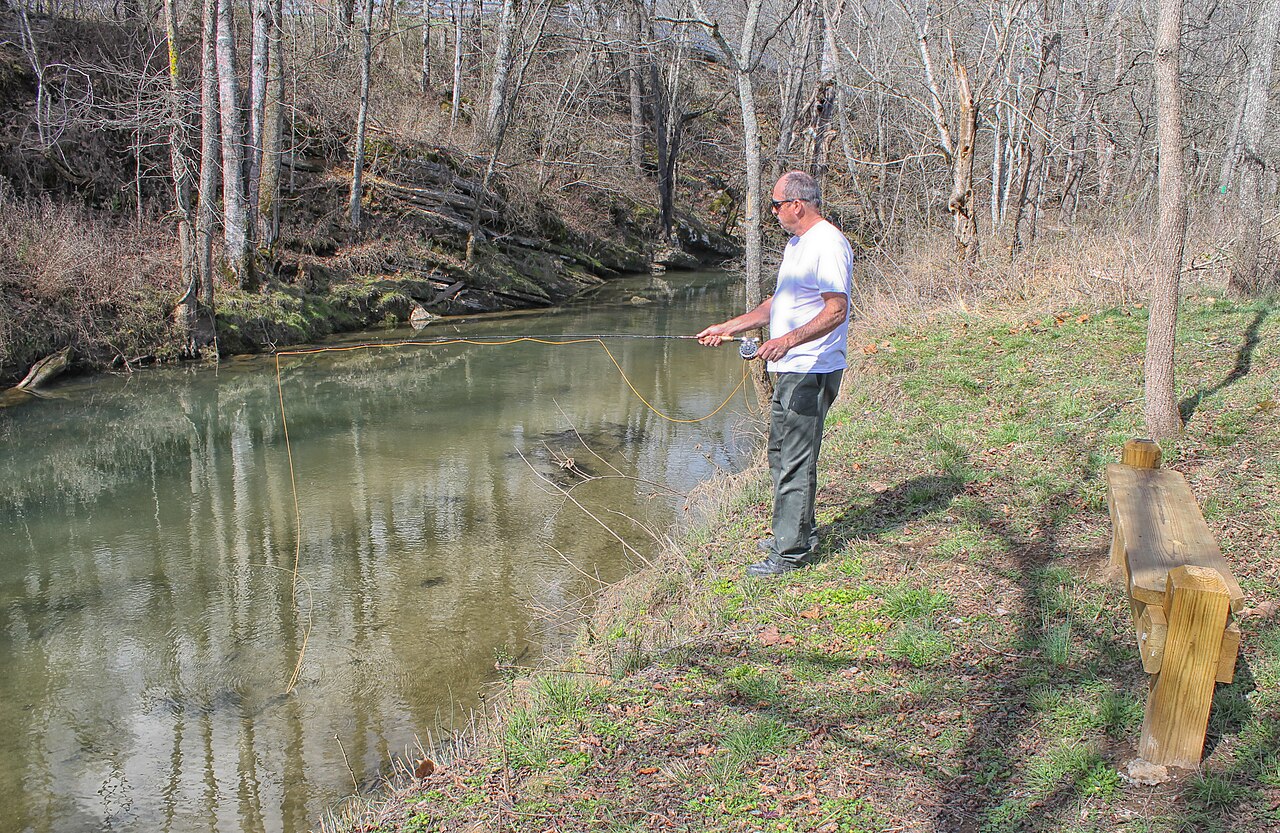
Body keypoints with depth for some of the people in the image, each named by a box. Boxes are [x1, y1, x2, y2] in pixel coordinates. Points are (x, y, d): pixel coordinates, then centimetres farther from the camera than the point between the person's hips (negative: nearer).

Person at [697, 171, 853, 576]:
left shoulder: (828, 244, -15)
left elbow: (836, 311, -24)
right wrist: (727, 328, 22)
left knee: (796, 462, -7)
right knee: (781, 454, 18)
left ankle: (792, 551, 1)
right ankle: (800, 533, 31)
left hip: (812, 372, -11)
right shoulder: (796, 244, 18)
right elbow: (777, 304, 25)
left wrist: (788, 340, -35)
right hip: (788, 370, 11)